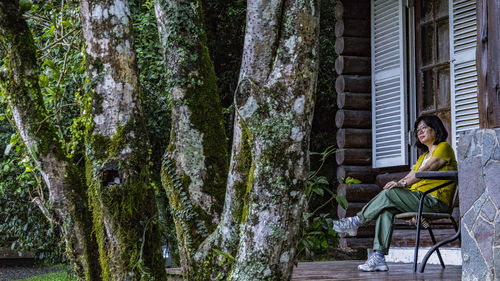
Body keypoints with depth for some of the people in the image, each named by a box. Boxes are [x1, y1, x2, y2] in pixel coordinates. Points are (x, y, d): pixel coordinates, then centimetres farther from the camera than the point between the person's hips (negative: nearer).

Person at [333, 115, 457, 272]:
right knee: (386, 209, -19)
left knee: (389, 195, -25)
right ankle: (379, 257, -28)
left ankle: (355, 221, -9)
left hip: (434, 201, -8)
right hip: (417, 198, 8)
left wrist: (402, 184, -22)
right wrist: (397, 184, -3)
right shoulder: (423, 156, 30)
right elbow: (410, 176, 18)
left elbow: (426, 170, -12)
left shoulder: (443, 148, 3)